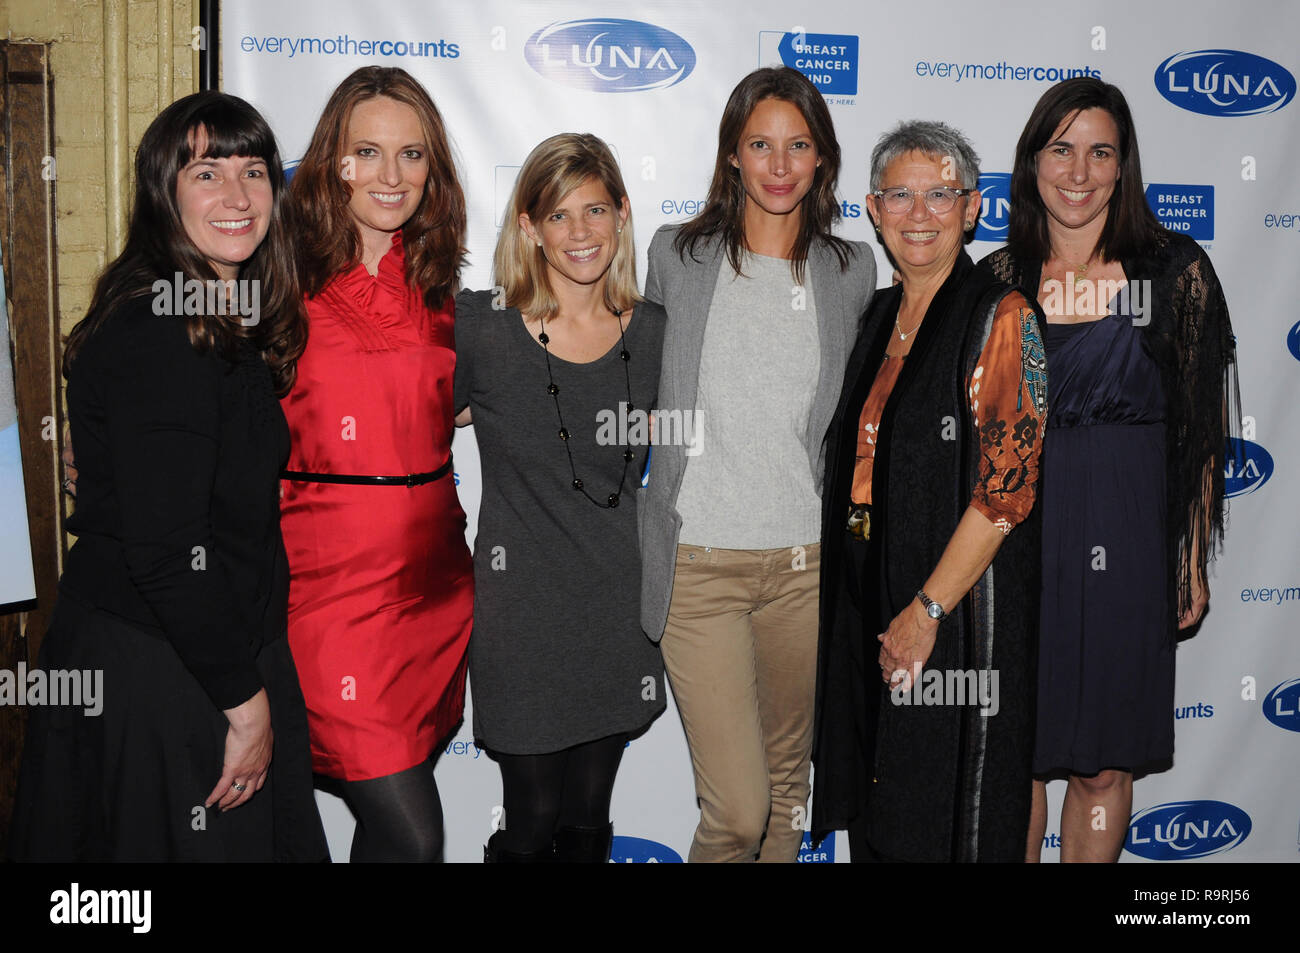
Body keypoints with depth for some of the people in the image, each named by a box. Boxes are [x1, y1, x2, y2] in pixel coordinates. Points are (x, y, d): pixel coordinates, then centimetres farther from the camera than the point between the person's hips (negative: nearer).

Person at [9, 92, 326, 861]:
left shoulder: (233, 324, 9)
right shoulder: (153, 334, -20)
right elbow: (163, 550, -23)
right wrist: (245, 696, -16)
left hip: (225, 650, 9)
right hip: (150, 673, -9)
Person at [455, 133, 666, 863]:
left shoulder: (653, 332, 1)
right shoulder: (478, 323, -9)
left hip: (618, 606, 3)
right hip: (522, 608, -3)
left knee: (588, 827, 15)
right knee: (533, 826, 6)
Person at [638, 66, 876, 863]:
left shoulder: (852, 270, 5)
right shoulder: (676, 256, 1)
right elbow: (642, 386, 12)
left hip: (806, 564, 2)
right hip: (699, 563, -2)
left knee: (787, 776, 17)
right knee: (737, 809, -6)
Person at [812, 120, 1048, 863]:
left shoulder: (1001, 317, -11)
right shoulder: (883, 315, 11)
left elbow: (1005, 487, -17)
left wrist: (927, 609, -18)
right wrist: (881, 611, 10)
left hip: (959, 605, -7)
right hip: (869, 604, 7)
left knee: (950, 815, 5)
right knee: (877, 812, 17)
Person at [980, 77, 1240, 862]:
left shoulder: (1174, 271, 0)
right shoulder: (998, 280, 4)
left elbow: (1202, 428, 2)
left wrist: (1193, 559, 0)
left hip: (1127, 541, -1)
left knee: (1105, 766, 8)